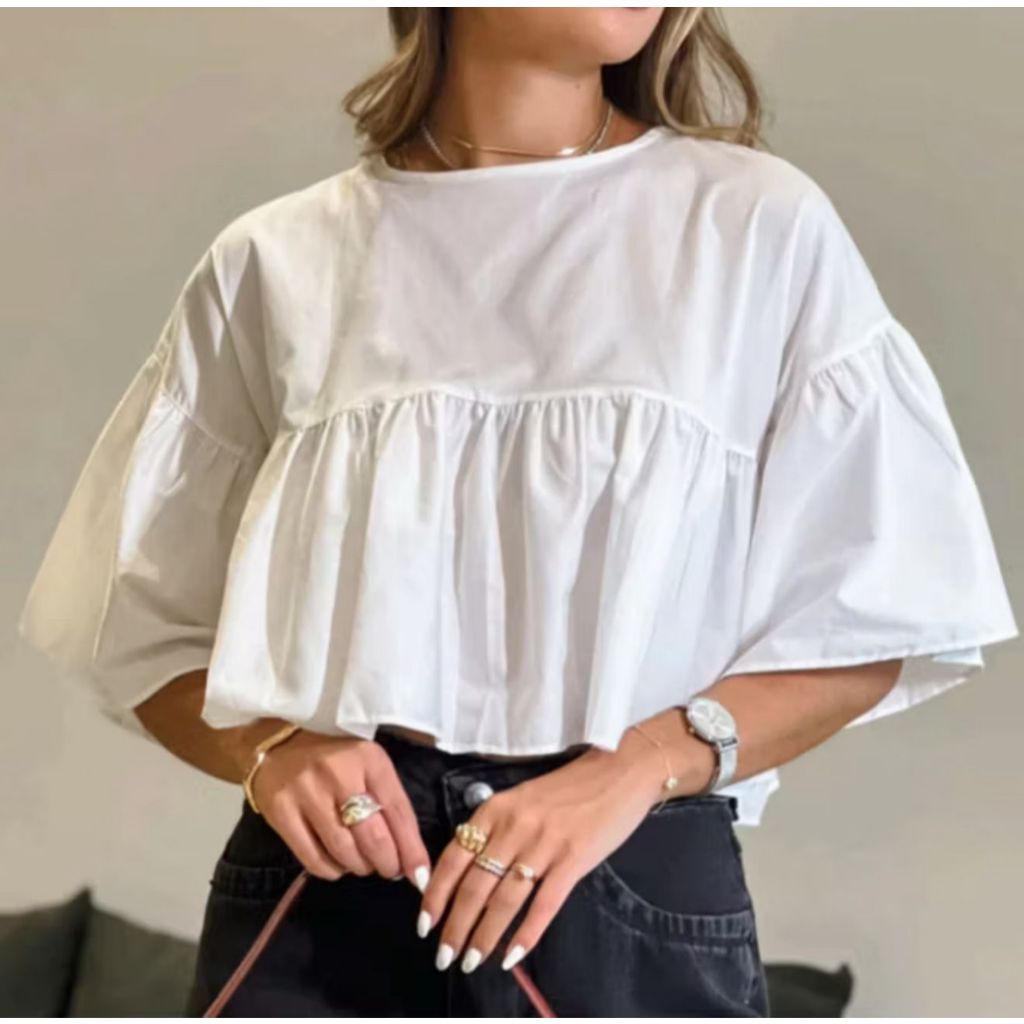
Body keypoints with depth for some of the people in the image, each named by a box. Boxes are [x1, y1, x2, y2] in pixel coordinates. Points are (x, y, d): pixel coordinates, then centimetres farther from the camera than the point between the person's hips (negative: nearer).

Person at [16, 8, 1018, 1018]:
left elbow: (870, 617, 2)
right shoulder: (277, 262, 6)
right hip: (323, 889, 1)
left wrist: (633, 769, -13)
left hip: (635, 895, -1)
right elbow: (150, 629, 11)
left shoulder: (759, 224, 1)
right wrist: (265, 746, -10)